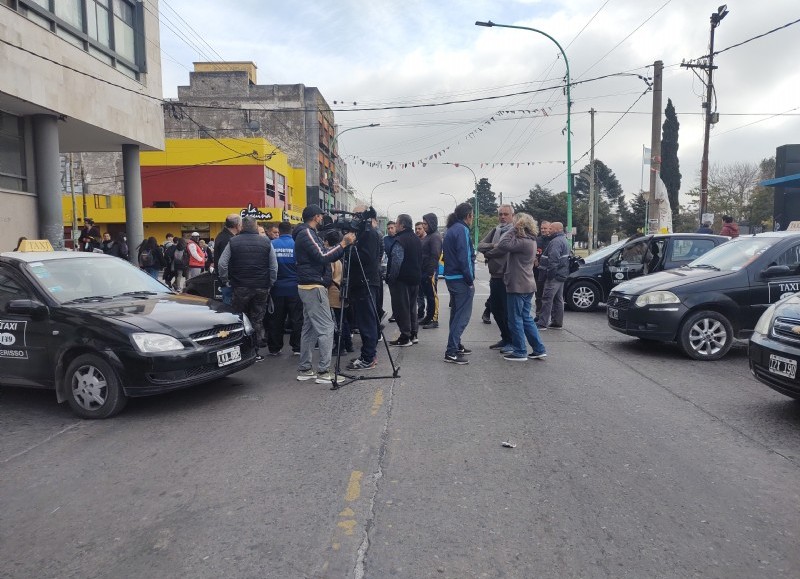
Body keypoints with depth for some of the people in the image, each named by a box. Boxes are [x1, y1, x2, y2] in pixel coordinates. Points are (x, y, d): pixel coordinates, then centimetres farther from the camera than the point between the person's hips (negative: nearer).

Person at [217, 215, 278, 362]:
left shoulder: (233, 242, -1)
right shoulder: (266, 242, 2)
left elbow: (222, 263, -5)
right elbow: (274, 266, 2)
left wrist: (225, 280, 6)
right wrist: (270, 284, 9)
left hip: (240, 287, -1)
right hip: (261, 288, 1)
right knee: (257, 320, 8)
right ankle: (255, 351, 10)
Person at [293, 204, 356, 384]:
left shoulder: (305, 233, 18)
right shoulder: (307, 234, -12)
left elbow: (324, 256, 18)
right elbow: (322, 257, -22)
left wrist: (343, 245, 9)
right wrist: (343, 244, -16)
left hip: (308, 286, 10)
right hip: (313, 287, -10)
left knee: (310, 328, 11)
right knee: (326, 328, -9)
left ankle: (304, 369, 15)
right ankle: (324, 371, -7)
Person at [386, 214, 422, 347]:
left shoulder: (399, 240, -18)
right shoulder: (417, 240, 12)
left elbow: (396, 261, -24)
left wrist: (391, 277, -16)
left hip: (401, 280, -9)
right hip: (415, 279, 9)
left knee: (401, 308, -3)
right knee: (412, 306, 17)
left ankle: (405, 337, -1)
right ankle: (413, 334, 23)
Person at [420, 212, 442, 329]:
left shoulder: (435, 237, -13)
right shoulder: (428, 236, 17)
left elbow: (435, 256, -20)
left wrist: (430, 272, -22)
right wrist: (422, 271, 14)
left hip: (430, 272, -9)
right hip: (424, 271, 9)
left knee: (432, 295, -4)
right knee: (427, 295, 15)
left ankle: (434, 319, 0)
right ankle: (428, 316, 25)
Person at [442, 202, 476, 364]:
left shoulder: (451, 230, 15)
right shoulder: (462, 230, -14)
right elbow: (464, 258, -21)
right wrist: (470, 280, -15)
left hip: (451, 277, 10)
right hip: (461, 279, -10)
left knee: (456, 313, 20)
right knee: (462, 316, -7)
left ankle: (456, 345, 31)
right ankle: (451, 352, -8)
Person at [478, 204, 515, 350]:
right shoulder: (494, 231, 14)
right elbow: (480, 245, 4)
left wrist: (489, 252, -8)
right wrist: (493, 246, -13)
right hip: (495, 276, 8)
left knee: (508, 311, 1)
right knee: (495, 308, 15)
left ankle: (512, 341, 16)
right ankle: (505, 338, 30)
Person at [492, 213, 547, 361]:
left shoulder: (523, 242, -19)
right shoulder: (530, 241, 14)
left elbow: (503, 245, -27)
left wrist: (513, 229, -18)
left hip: (518, 286, -10)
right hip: (527, 286, 10)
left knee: (515, 319, 1)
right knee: (526, 318, 16)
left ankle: (520, 352, 8)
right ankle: (539, 349, 18)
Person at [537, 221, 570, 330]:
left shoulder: (556, 241, -16)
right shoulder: (564, 240, 19)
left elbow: (553, 259, -26)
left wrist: (550, 272, -23)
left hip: (554, 276, -11)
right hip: (562, 275, 11)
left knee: (547, 299, -9)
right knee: (558, 299, 14)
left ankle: (542, 323, -8)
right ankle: (557, 322, 20)